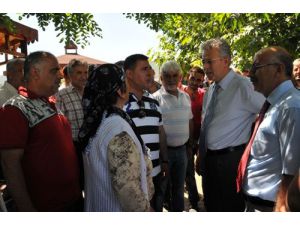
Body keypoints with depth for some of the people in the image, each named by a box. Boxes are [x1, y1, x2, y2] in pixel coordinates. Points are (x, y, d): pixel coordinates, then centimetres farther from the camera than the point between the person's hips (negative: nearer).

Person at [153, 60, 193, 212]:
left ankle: (178, 210, 38)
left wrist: (189, 145, 13)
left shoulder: (186, 97, 6)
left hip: (182, 149, 5)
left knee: (179, 187, 20)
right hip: (164, 150, -5)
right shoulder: (156, 98, -13)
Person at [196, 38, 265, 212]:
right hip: (209, 159, 8)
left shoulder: (243, 86, -16)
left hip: (231, 160, -7)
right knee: (211, 206, 22)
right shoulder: (211, 90, 9)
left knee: (231, 208, 7)